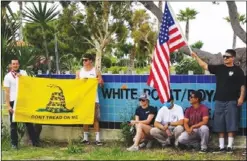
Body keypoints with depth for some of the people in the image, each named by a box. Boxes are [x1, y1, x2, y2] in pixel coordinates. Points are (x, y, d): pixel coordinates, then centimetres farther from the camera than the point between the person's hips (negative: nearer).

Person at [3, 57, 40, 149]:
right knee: (13, 124, 5)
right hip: (13, 102, -2)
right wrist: (8, 105, -9)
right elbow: (7, 92, -3)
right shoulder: (8, 76, 1)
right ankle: (14, 144, 12)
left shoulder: (23, 73, 10)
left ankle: (35, 141, 9)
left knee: (29, 121, 5)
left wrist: (21, 76, -14)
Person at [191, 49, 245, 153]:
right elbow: (204, 65, 9)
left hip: (231, 101, -4)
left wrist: (241, 97, -11)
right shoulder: (219, 68, 9)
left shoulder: (237, 70, 0)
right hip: (219, 101, 4)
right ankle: (221, 146, 11)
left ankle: (229, 146, 1)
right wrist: (196, 57, 1)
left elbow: (242, 85, -2)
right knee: (220, 125, 5)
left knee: (230, 124, -4)